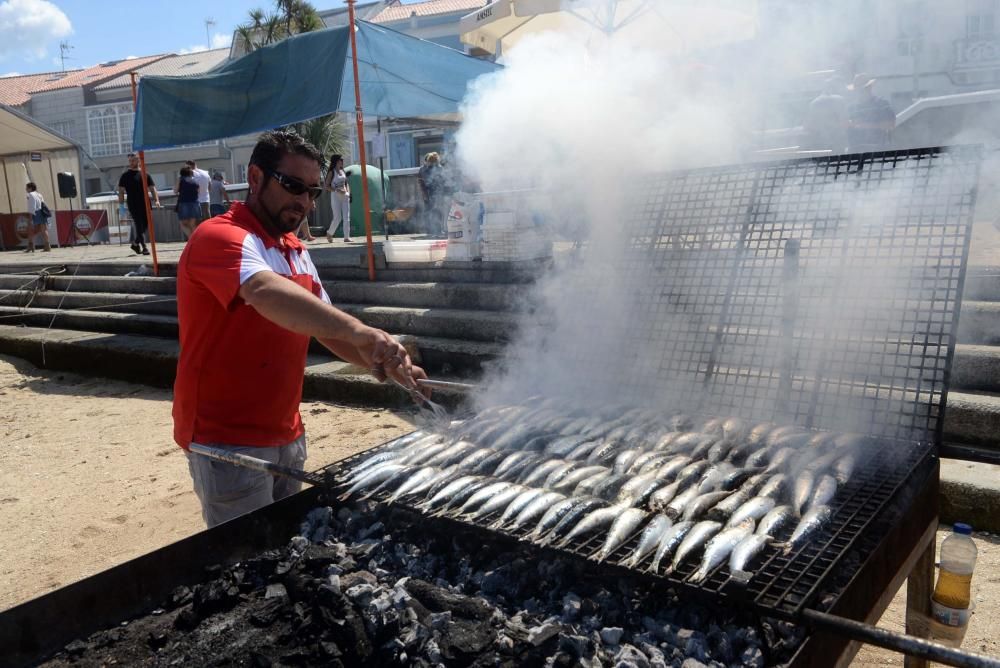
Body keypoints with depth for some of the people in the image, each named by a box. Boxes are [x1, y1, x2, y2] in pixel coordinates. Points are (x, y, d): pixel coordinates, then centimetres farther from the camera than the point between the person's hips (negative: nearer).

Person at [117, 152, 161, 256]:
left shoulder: (145, 174, 12)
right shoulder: (125, 175, 3)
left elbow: (152, 188, 10)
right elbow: (121, 191, 1)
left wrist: (156, 200, -6)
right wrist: (121, 205, -7)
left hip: (145, 204, 4)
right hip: (133, 205, -4)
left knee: (145, 226, 7)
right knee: (139, 226, -6)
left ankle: (135, 243, 26)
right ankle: (144, 247, -5)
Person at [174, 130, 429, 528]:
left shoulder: (296, 251, 11)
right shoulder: (221, 237, -17)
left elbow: (325, 328, 13)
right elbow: (268, 294, -38)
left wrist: (384, 365, -3)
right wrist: (357, 329, -51)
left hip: (285, 435, 8)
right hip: (228, 442, -8)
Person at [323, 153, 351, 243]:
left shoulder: (343, 172, 11)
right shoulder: (332, 172, -5)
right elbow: (326, 186, -8)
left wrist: (348, 192, 3)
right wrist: (337, 190, -18)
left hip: (345, 196, 5)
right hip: (335, 196, -5)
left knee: (346, 217, -2)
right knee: (337, 218, -6)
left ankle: (346, 237, 0)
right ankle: (329, 233, 17)